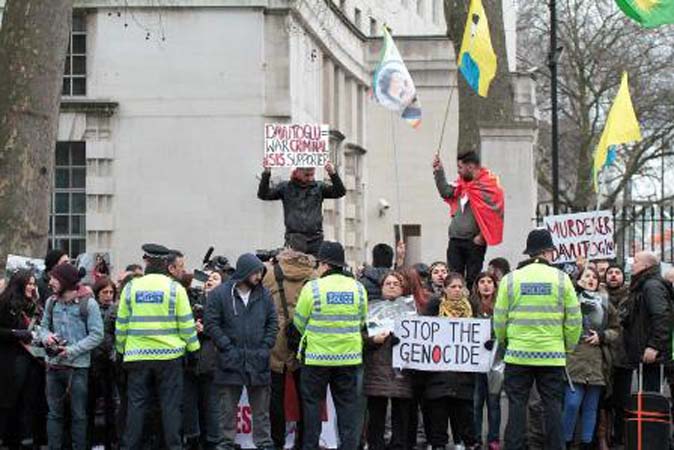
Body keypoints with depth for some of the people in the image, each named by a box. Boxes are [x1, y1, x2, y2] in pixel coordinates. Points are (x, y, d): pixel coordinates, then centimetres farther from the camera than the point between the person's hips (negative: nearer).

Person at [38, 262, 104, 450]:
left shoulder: (88, 303, -8)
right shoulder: (51, 302, 7)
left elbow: (97, 335, -10)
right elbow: (43, 327, 16)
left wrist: (72, 350, -17)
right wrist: (46, 336, -8)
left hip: (78, 366, -4)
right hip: (53, 365, 5)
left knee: (78, 414, 3)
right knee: (54, 413, 9)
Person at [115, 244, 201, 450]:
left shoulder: (131, 287, 2)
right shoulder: (174, 288, -3)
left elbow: (121, 324, 6)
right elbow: (186, 323, -3)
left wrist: (121, 349, 16)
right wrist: (192, 348, 7)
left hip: (137, 356, 2)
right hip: (169, 355, -2)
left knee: (136, 404, 7)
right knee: (171, 404, 4)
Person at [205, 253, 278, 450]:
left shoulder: (264, 295, 6)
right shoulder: (220, 294, -4)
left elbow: (273, 323, 10)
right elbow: (211, 323, -6)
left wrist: (266, 347, -2)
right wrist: (228, 348, -11)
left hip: (258, 360, 3)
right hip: (231, 361, -2)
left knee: (261, 408, 9)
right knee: (228, 409, 5)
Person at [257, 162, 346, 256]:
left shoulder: (319, 187, 8)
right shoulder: (285, 187, 7)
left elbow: (340, 192, -1)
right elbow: (263, 195, 4)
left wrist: (333, 174, -16)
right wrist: (266, 174, -10)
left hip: (315, 240, 1)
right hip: (293, 240, -1)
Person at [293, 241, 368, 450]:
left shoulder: (312, 288, -11)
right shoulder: (358, 288, 1)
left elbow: (299, 321, -3)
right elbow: (362, 321, 9)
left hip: (317, 355, -3)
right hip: (349, 355, 3)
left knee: (312, 401, 8)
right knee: (347, 402, 10)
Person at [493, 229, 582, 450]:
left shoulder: (510, 279, 1)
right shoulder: (561, 279, 0)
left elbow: (499, 318, 2)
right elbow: (574, 319, 1)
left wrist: (504, 343, 20)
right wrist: (569, 346, 15)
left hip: (518, 354, 0)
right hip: (553, 356, 0)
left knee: (517, 405, 5)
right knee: (553, 406, 7)